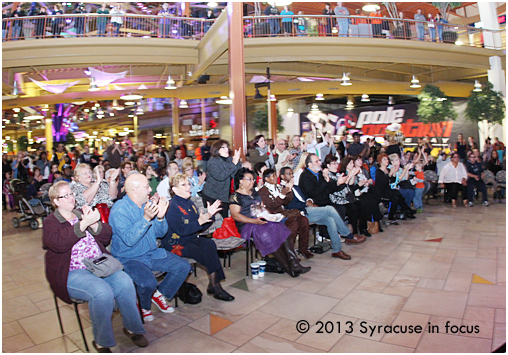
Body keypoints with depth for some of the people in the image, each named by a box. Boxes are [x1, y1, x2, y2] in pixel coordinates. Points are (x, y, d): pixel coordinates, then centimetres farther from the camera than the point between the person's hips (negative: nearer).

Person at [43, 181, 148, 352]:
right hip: (72, 273, -4)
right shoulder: (50, 222, 5)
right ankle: (101, 341, -8)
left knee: (125, 282, -22)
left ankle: (132, 327, 0)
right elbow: (58, 243, -19)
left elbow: (106, 237, 11)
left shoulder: (82, 214, 18)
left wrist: (94, 223, -8)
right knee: (102, 292, -31)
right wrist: (84, 223, -25)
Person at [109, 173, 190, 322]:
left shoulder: (149, 204, 4)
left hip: (153, 254, 7)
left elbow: (160, 233, 5)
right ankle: (143, 307, 4)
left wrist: (160, 217, -15)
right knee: (148, 283, -31)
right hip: (129, 258, -7)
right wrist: (146, 218, -35)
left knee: (183, 267, -3)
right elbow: (129, 239, -27)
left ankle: (159, 294, 17)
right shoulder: (119, 210, -16)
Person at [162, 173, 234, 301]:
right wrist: (199, 222, -30)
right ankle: (214, 286, -11)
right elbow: (180, 230, -22)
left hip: (190, 239, 7)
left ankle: (214, 285, -18)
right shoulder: (172, 206, -11)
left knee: (209, 244, -23)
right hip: (176, 244, -7)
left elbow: (201, 227, 12)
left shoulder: (189, 203, 13)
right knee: (208, 253, -25)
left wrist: (209, 215, -2)